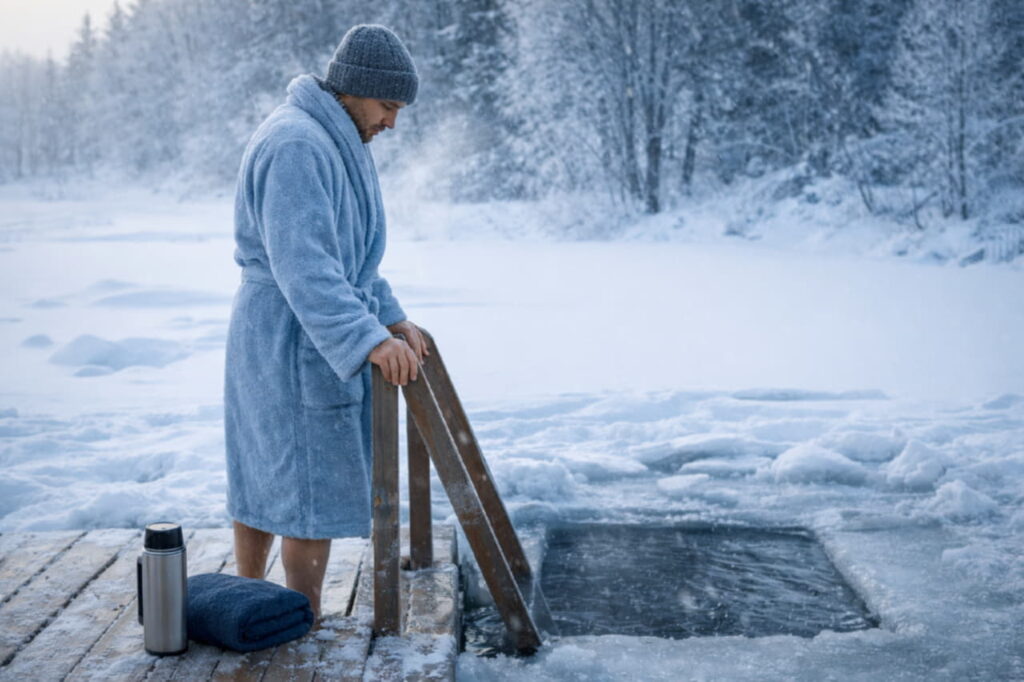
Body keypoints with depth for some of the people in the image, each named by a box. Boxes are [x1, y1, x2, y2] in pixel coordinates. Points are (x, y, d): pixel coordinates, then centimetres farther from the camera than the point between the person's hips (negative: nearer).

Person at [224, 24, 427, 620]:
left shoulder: (337, 141, 14)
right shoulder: (295, 144, -20)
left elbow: (352, 254, 20)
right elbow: (302, 266, -29)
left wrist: (394, 319, 12)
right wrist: (368, 339, -35)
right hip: (296, 342, -10)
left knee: (264, 478, 16)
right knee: (314, 487, -3)